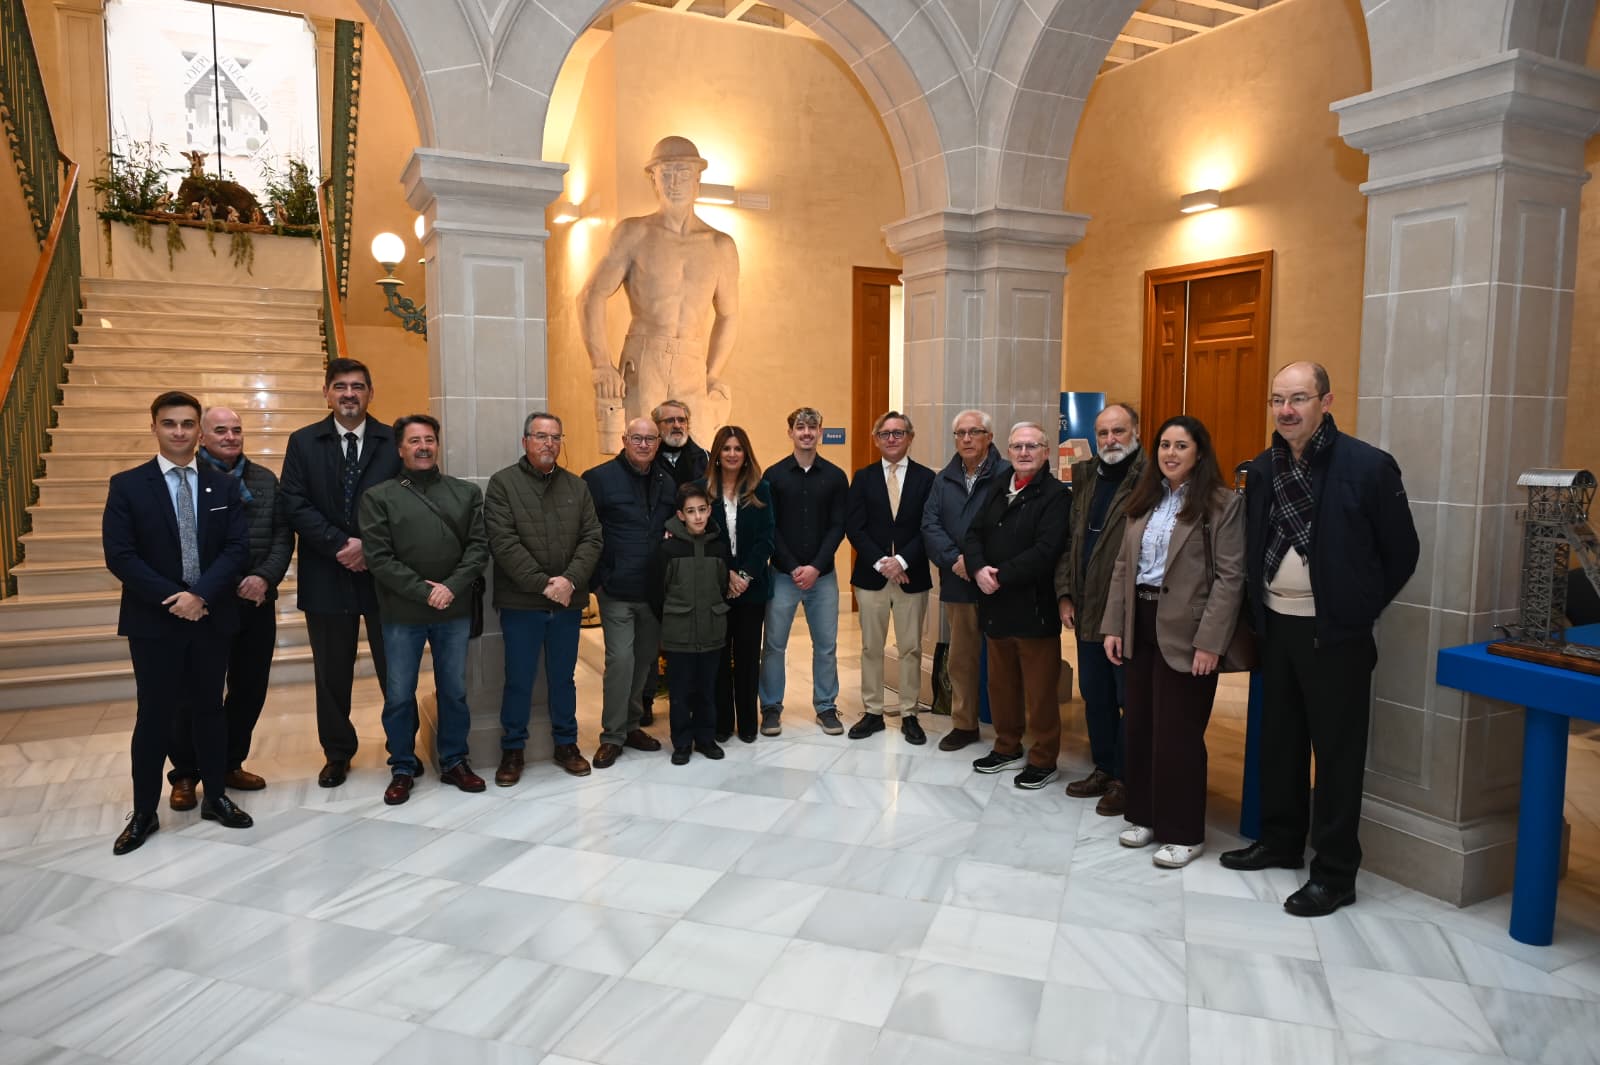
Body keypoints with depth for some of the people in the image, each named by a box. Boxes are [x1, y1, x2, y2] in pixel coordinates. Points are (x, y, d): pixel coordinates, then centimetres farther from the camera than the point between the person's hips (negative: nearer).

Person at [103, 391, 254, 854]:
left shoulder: (224, 486, 5)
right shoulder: (127, 485, -1)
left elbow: (238, 547, -3)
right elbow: (119, 555, -9)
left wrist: (200, 594, -16)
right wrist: (171, 599, -16)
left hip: (212, 617, 2)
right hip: (154, 621, -2)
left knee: (209, 709, 12)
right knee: (154, 716, 5)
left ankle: (216, 797, 25)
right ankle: (144, 813, 18)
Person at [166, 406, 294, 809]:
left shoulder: (265, 479, 10)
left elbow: (282, 534, 6)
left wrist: (265, 578, -9)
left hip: (257, 602, 5)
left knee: (250, 688, 12)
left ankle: (230, 763, 29)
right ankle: (185, 774, 21)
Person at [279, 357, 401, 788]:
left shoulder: (393, 441, 2)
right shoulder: (303, 442, 5)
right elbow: (295, 504, -4)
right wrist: (341, 545, -15)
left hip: (384, 572, -1)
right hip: (327, 575, 1)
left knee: (394, 668, 8)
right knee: (332, 673, 12)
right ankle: (337, 752, 27)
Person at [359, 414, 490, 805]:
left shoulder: (466, 492, 6)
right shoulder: (378, 496, 0)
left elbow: (479, 546, 0)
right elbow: (378, 557, -8)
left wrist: (452, 587, -14)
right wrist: (423, 591, -15)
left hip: (455, 612, 2)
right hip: (402, 614, -1)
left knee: (454, 691, 12)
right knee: (399, 695, 9)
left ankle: (454, 762, 27)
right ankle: (403, 768, 25)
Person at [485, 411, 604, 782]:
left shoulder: (577, 486, 8)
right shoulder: (503, 483, -3)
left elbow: (591, 538, 2)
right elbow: (504, 542, -12)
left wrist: (570, 580, -13)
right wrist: (543, 583, -17)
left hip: (569, 601, 3)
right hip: (521, 601, -3)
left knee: (563, 677, 14)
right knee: (519, 679, 6)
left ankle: (566, 743, 28)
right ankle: (513, 749, 21)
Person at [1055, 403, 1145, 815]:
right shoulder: (1085, 478, 12)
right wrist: (1065, 594, 7)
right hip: (1088, 611, 7)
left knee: (1129, 699, 4)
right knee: (1095, 696, 17)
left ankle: (1126, 779, 18)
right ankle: (1103, 769, 31)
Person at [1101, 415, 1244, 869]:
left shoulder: (1223, 503, -7)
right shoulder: (1144, 500, 12)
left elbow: (1230, 576, -12)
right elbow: (1122, 566, 11)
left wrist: (1210, 641, -17)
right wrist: (1113, 626, 6)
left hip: (1185, 629, -6)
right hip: (1140, 623, 6)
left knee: (1178, 732, 1)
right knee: (1140, 725, 12)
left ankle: (1184, 832, 15)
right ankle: (1145, 815, 27)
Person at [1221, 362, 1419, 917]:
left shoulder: (1368, 465, -12)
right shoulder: (1263, 468, 4)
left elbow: (1401, 553, -5)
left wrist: (1359, 610, -2)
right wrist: (1260, 610, 9)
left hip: (1334, 632, -5)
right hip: (1276, 624, 6)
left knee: (1337, 751, 3)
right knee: (1278, 739, 16)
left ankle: (1335, 872, 15)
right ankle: (1280, 840, 33)